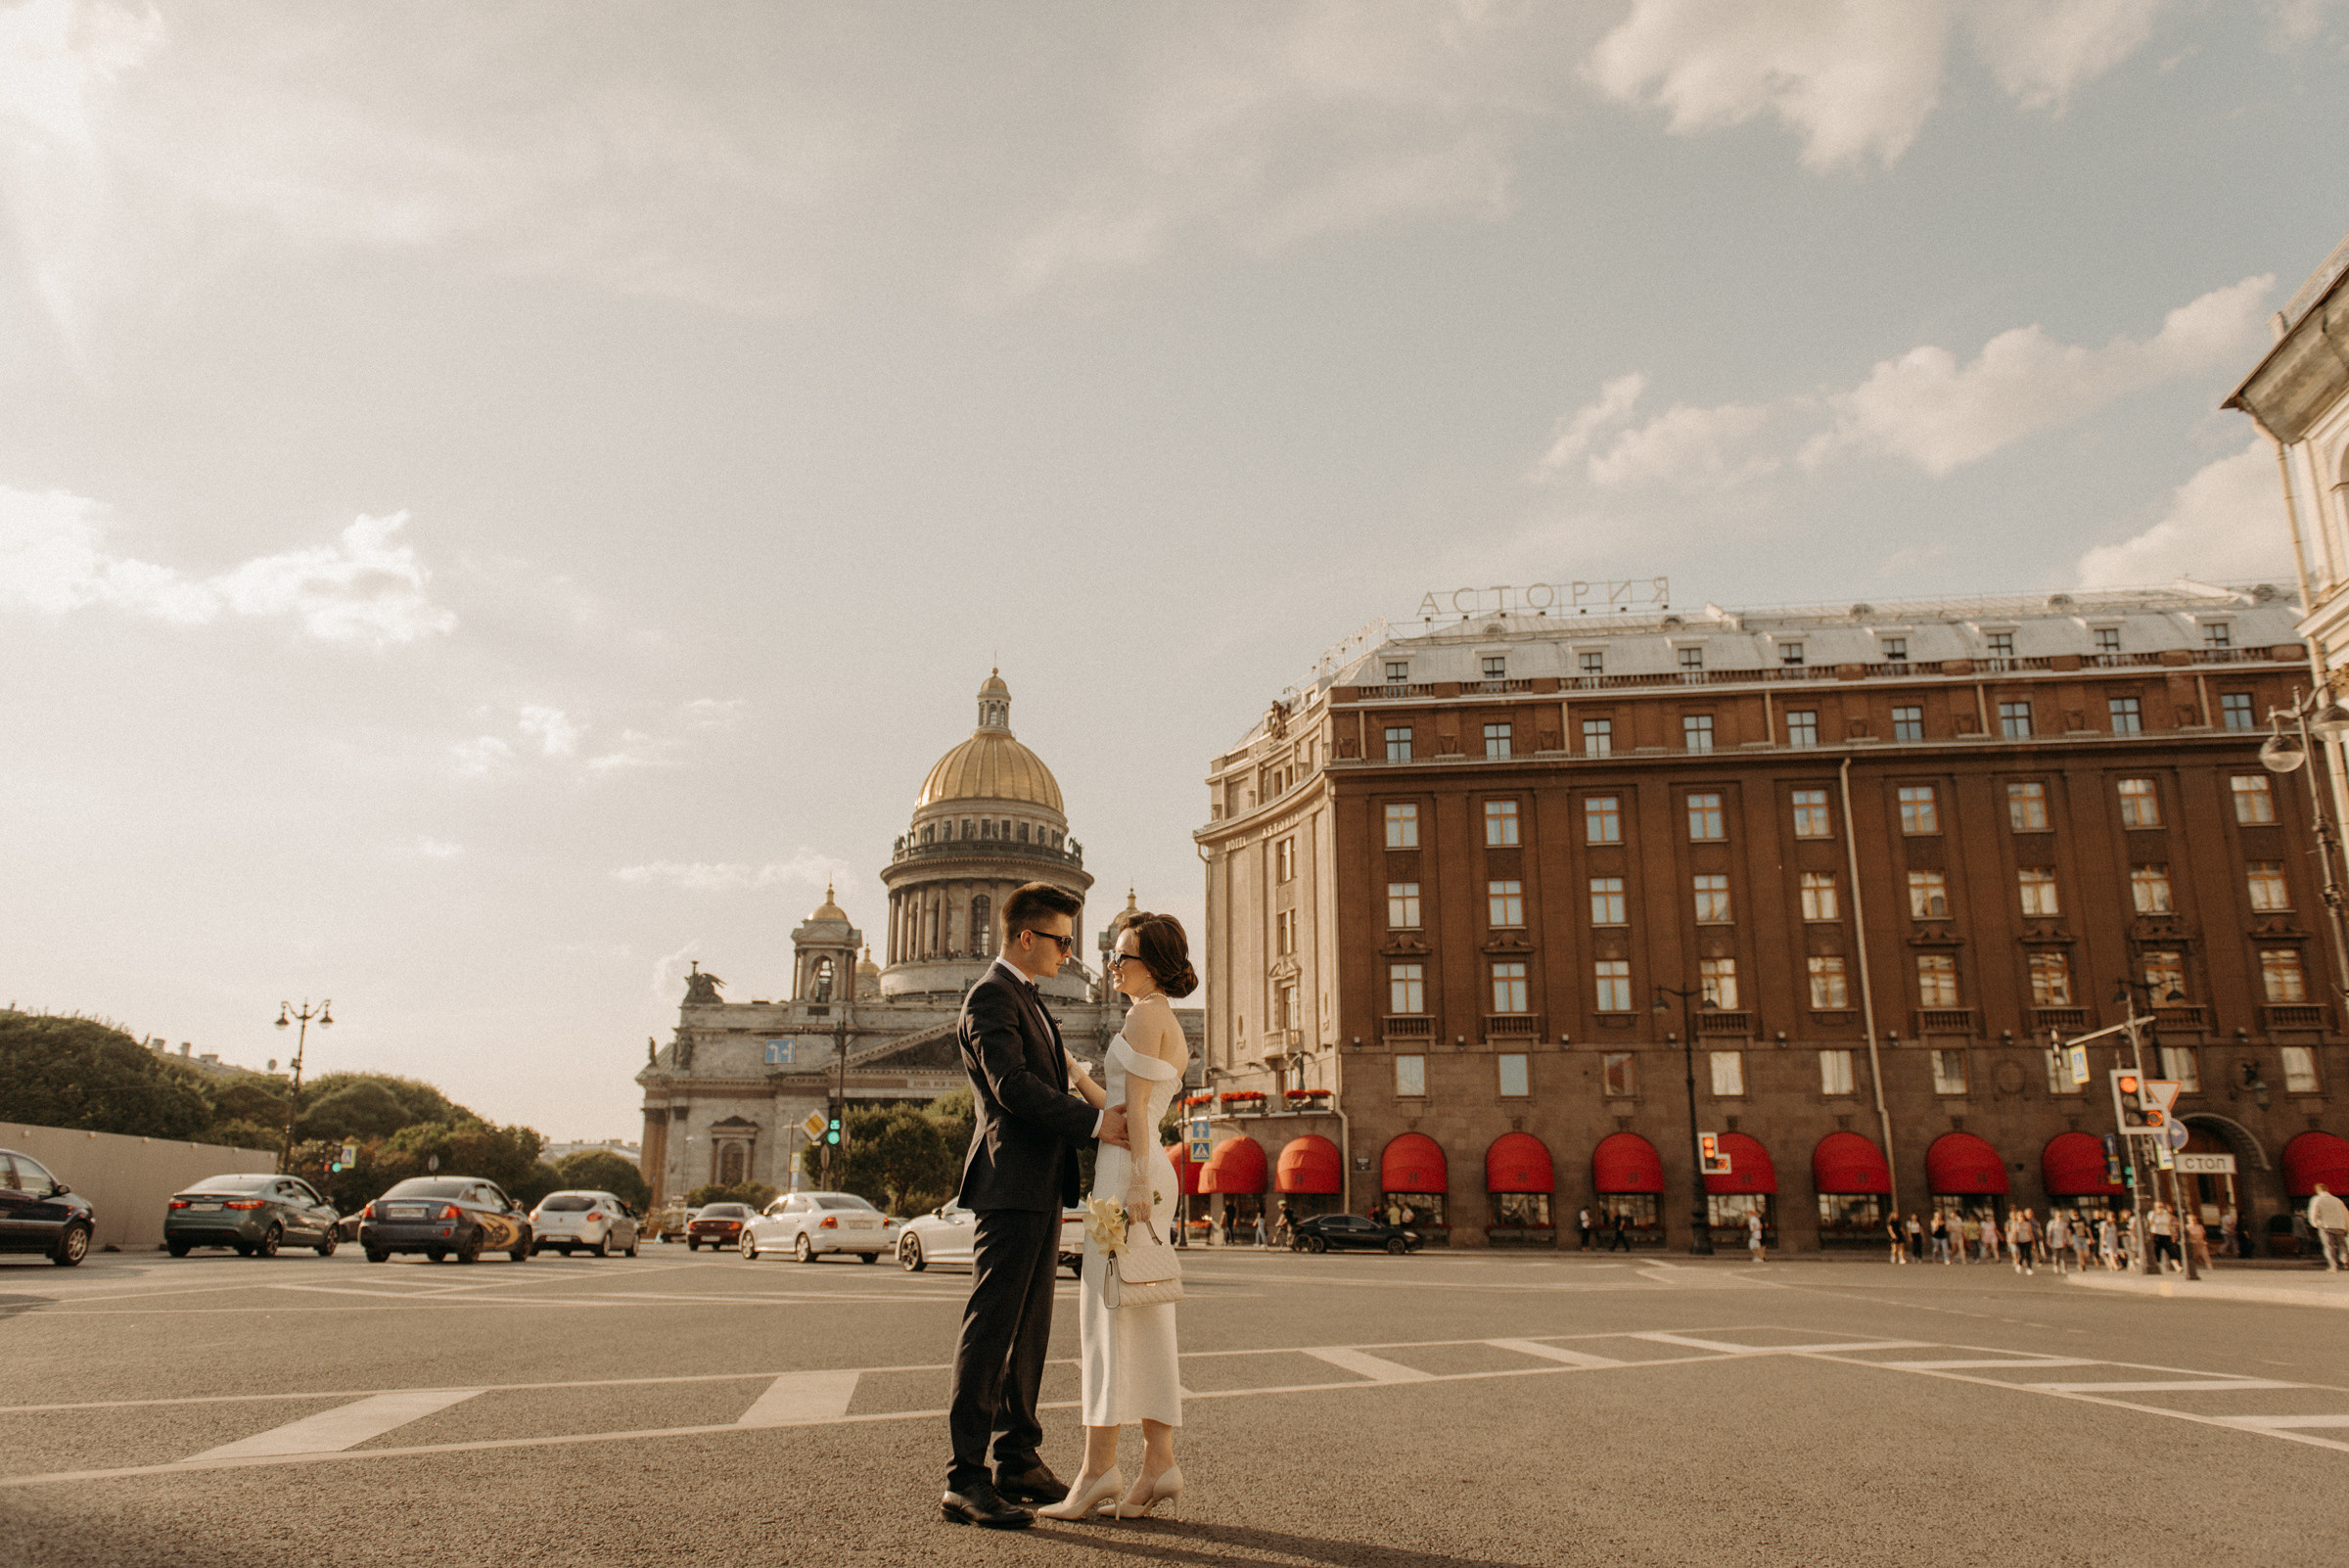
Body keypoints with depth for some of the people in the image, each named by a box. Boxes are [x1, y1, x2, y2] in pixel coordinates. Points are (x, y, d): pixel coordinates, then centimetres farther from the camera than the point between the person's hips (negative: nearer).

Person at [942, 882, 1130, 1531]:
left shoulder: (1026, 999, 21)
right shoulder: (989, 998, -11)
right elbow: (1013, 1087, -21)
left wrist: (1118, 1120, 14)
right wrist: (1094, 1121, -19)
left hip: (1040, 1191, 10)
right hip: (1009, 1187, -10)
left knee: (1029, 1332, 12)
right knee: (989, 1330, -7)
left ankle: (1018, 1463, 20)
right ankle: (965, 1478, -3)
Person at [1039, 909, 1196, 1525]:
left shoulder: (1145, 1014, -7)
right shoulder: (1175, 1030, 19)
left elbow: (1135, 1108, -15)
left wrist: (1136, 1185, -19)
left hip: (1128, 1169, -10)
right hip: (1151, 1171, 10)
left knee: (1107, 1311, -8)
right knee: (1145, 1318, 7)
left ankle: (1099, 1468, -7)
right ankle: (1159, 1463, 7)